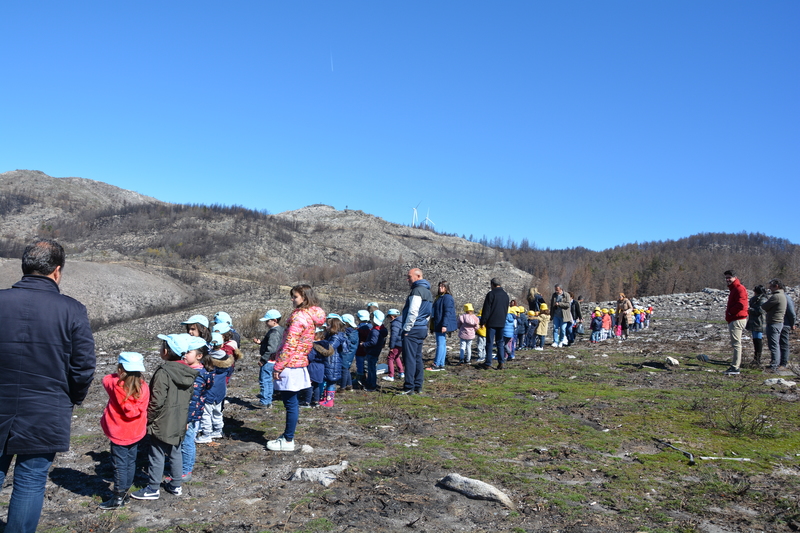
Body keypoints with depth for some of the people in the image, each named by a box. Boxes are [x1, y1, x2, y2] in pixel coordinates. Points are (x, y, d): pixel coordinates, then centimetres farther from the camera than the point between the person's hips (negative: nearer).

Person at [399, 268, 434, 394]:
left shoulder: (417, 290, -13)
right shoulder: (427, 291, 18)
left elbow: (413, 312, -19)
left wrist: (406, 328, -14)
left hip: (413, 329, -10)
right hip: (423, 329, 10)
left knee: (410, 359, -7)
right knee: (418, 358, 12)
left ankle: (409, 387, -6)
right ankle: (418, 386, 15)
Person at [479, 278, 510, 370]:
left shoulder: (491, 294, -11)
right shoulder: (505, 295, 10)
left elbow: (486, 309, -11)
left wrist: (483, 321, -6)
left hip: (491, 322, -6)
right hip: (501, 323, 6)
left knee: (489, 342, 0)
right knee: (500, 343, 11)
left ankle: (488, 363, 2)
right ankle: (500, 363, 5)